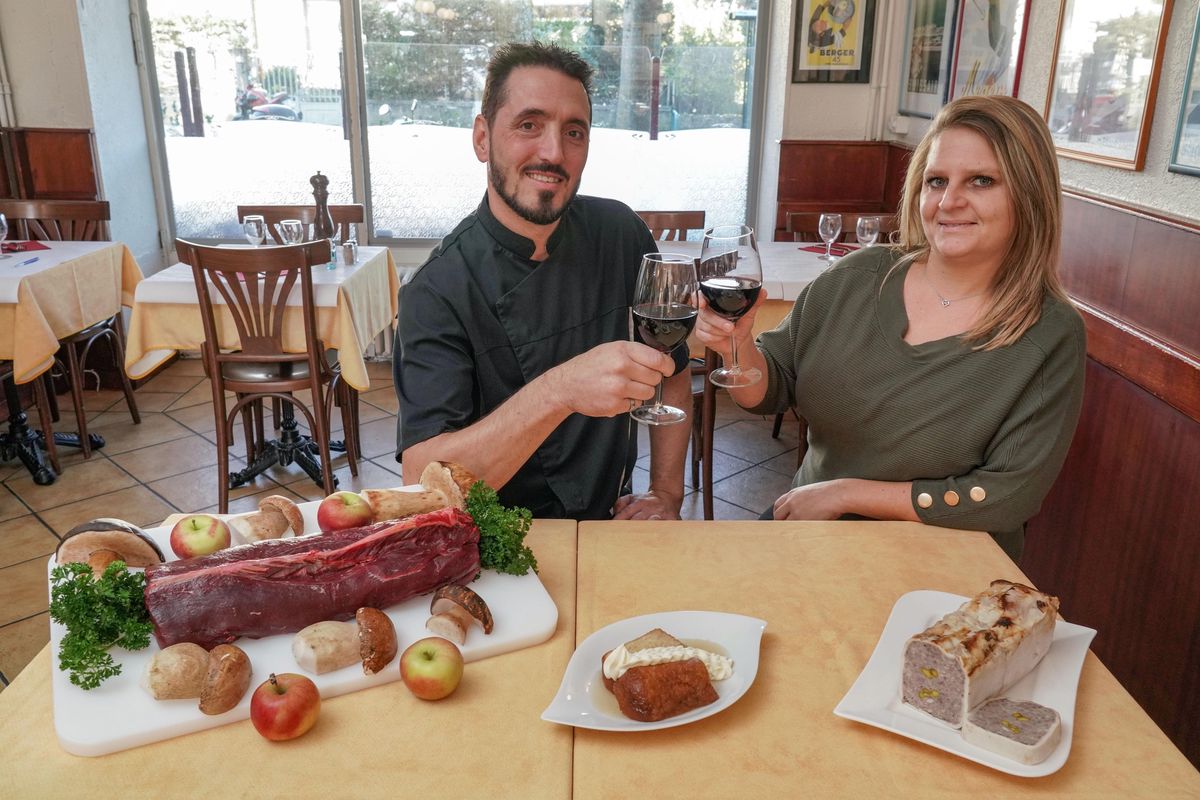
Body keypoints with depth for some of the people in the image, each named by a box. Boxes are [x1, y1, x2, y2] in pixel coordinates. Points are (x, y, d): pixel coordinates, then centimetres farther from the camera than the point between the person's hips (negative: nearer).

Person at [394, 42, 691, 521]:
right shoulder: (437, 294, -15)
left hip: (611, 519, 2)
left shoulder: (621, 234, -3)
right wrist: (559, 390, -37)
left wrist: (666, 494, 0)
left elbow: (671, 369, 10)